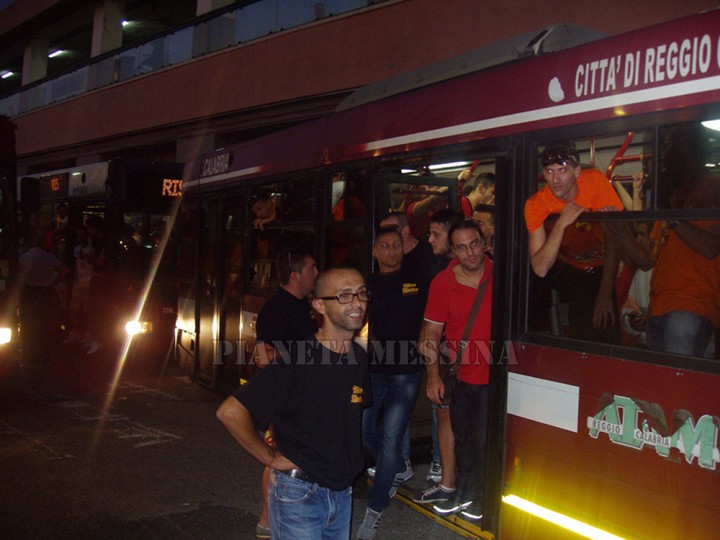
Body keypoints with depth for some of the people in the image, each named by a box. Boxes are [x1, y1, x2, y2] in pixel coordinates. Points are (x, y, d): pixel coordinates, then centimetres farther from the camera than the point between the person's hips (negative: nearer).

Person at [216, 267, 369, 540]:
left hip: (342, 493, 7)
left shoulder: (359, 357, 1)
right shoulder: (297, 360, -20)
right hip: (298, 494, -6)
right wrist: (271, 458, -17)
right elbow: (230, 412, -25)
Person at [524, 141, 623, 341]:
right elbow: (541, 269, -27)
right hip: (569, 270, 1)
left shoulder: (595, 181, -19)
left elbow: (614, 238, -15)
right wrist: (561, 224, -37)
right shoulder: (536, 205, -19)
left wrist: (605, 295, -20)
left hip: (605, 267, 0)